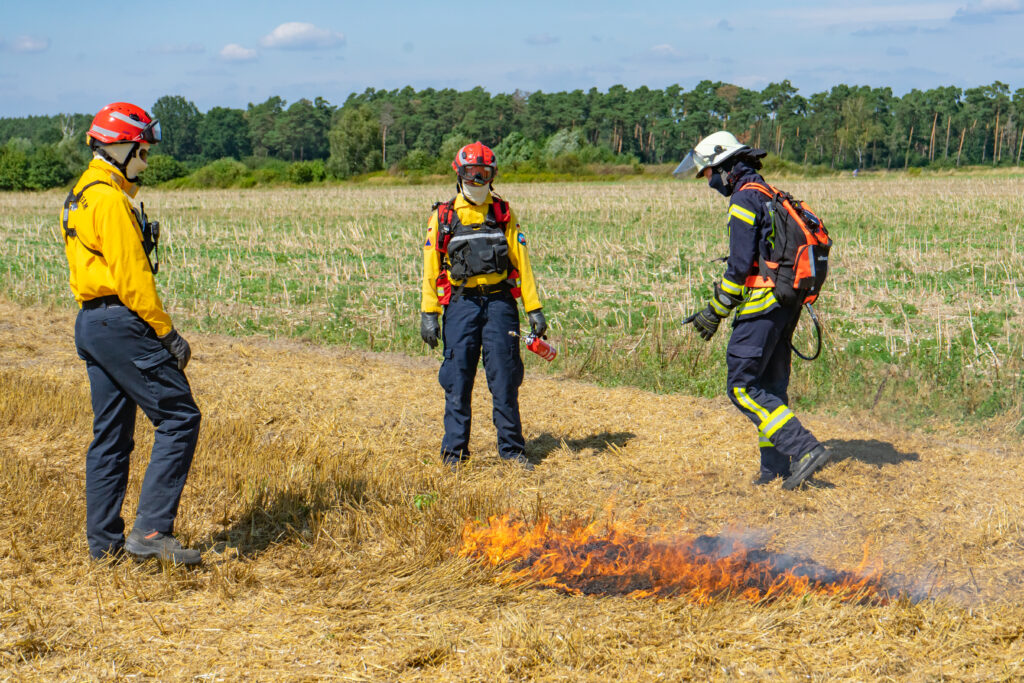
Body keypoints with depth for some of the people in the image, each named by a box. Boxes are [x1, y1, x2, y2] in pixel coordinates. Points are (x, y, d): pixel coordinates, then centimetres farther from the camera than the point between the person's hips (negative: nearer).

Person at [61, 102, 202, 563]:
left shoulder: (81, 196, 18)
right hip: (122, 322, -11)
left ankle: (104, 541, 16)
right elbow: (131, 276, -19)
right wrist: (167, 333, -15)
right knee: (179, 418, -7)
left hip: (91, 322, 11)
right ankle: (151, 531, -11)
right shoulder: (111, 199, -15)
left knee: (111, 434, 13)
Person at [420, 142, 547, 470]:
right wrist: (428, 313, -3)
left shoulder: (504, 214, 10)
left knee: (505, 380, -1)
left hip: (500, 303, 1)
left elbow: (521, 261, 9)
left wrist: (533, 308, 4)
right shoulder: (443, 217, 6)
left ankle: (512, 449, 7)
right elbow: (431, 267, 4)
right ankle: (454, 452, 8)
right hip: (461, 303, -1)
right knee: (457, 380, -1)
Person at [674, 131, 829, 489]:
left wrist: (715, 311, -10)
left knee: (742, 386, -7)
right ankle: (775, 466, 17)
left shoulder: (744, 198, -12)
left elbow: (740, 265, -17)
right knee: (771, 385, 14)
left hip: (762, 303, -10)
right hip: (787, 303, 10)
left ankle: (805, 449, -14)